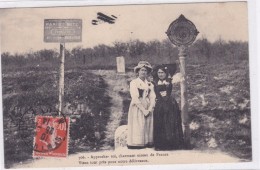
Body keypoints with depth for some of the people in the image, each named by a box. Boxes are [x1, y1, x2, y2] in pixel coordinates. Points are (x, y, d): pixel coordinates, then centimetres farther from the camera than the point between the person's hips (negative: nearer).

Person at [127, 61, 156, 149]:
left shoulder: (150, 84, 14)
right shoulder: (134, 82, 0)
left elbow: (152, 98, 6)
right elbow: (135, 98, -9)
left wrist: (149, 109, -10)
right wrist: (143, 110, -14)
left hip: (148, 110, 4)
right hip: (137, 108, -4)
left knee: (148, 128, -1)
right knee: (138, 128, -10)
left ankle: (148, 143, 3)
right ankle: (138, 145, -9)